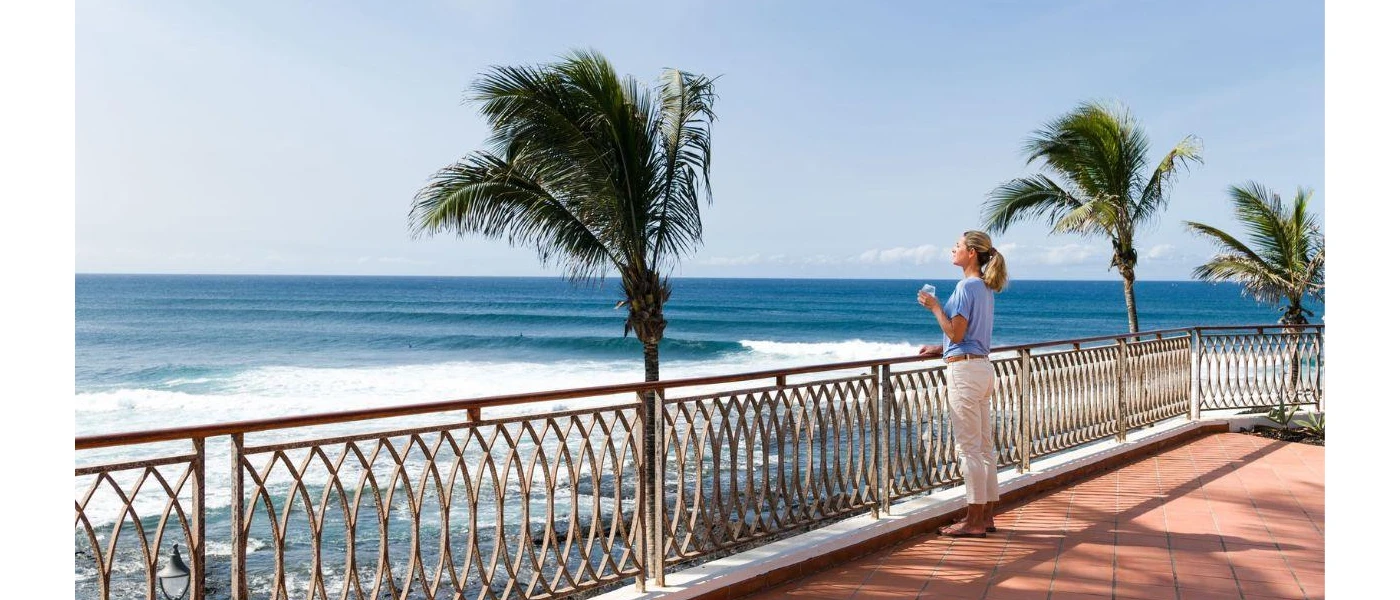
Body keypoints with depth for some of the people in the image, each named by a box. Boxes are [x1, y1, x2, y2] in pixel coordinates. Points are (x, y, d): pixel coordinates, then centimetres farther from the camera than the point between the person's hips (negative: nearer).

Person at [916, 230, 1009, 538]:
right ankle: (985, 516, 19)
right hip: (983, 367, 10)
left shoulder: (966, 286, -14)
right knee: (984, 446, 12)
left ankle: (974, 521, 2)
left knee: (969, 447, -4)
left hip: (965, 371, -10)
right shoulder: (985, 288, 15)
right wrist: (940, 349, 21)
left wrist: (934, 306, -6)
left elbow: (956, 334, -16)